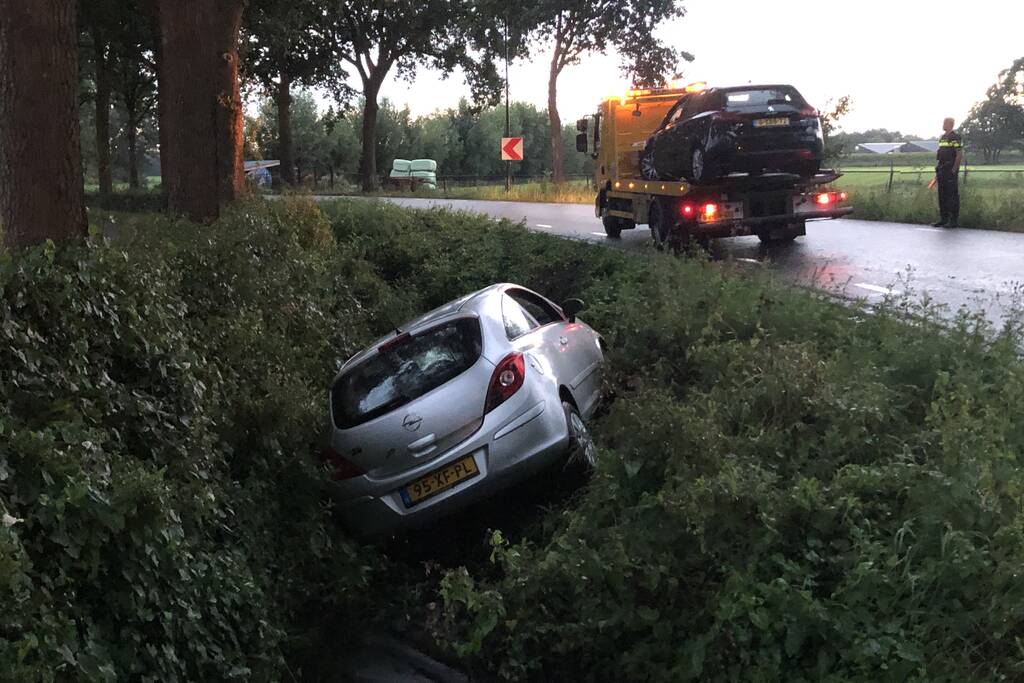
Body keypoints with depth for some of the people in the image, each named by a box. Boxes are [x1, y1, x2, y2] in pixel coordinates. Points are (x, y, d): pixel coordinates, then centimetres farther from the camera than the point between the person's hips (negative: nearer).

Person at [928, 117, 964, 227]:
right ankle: (943, 219, 16)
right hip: (941, 170, 9)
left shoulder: (956, 137, -8)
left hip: (951, 170, -9)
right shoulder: (942, 137, 18)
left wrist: (954, 169, -18)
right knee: (942, 195, 10)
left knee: (953, 195, -6)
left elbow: (959, 155, -13)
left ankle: (954, 220, -3)